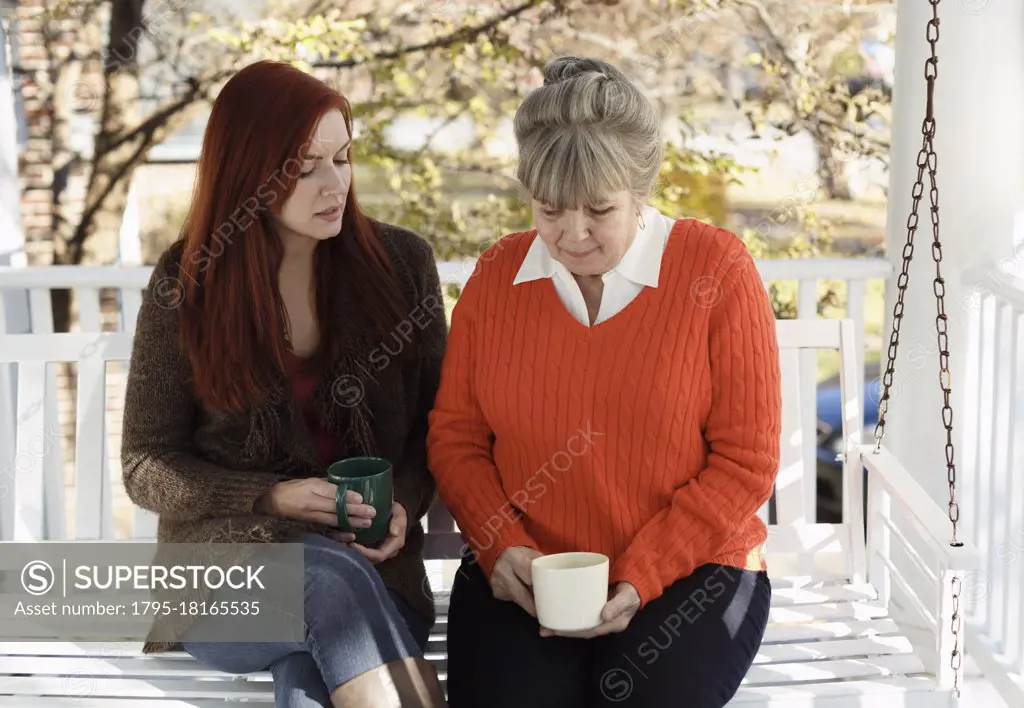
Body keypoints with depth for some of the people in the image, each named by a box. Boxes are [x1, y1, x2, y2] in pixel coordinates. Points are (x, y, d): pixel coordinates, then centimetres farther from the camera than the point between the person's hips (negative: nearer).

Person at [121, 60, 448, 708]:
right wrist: (272, 498, -13)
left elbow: (436, 424, 11)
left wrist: (405, 505, -10)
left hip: (371, 567, 0)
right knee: (330, 576, -35)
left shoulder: (401, 261, 3)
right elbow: (145, 466, 3)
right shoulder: (186, 284, -1)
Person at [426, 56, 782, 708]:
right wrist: (502, 545, -8)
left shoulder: (717, 269, -6)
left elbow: (747, 461, -6)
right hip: (522, 575, 2)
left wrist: (639, 578, -15)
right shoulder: (496, 276, 5)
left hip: (686, 574, -1)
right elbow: (455, 435, 11)